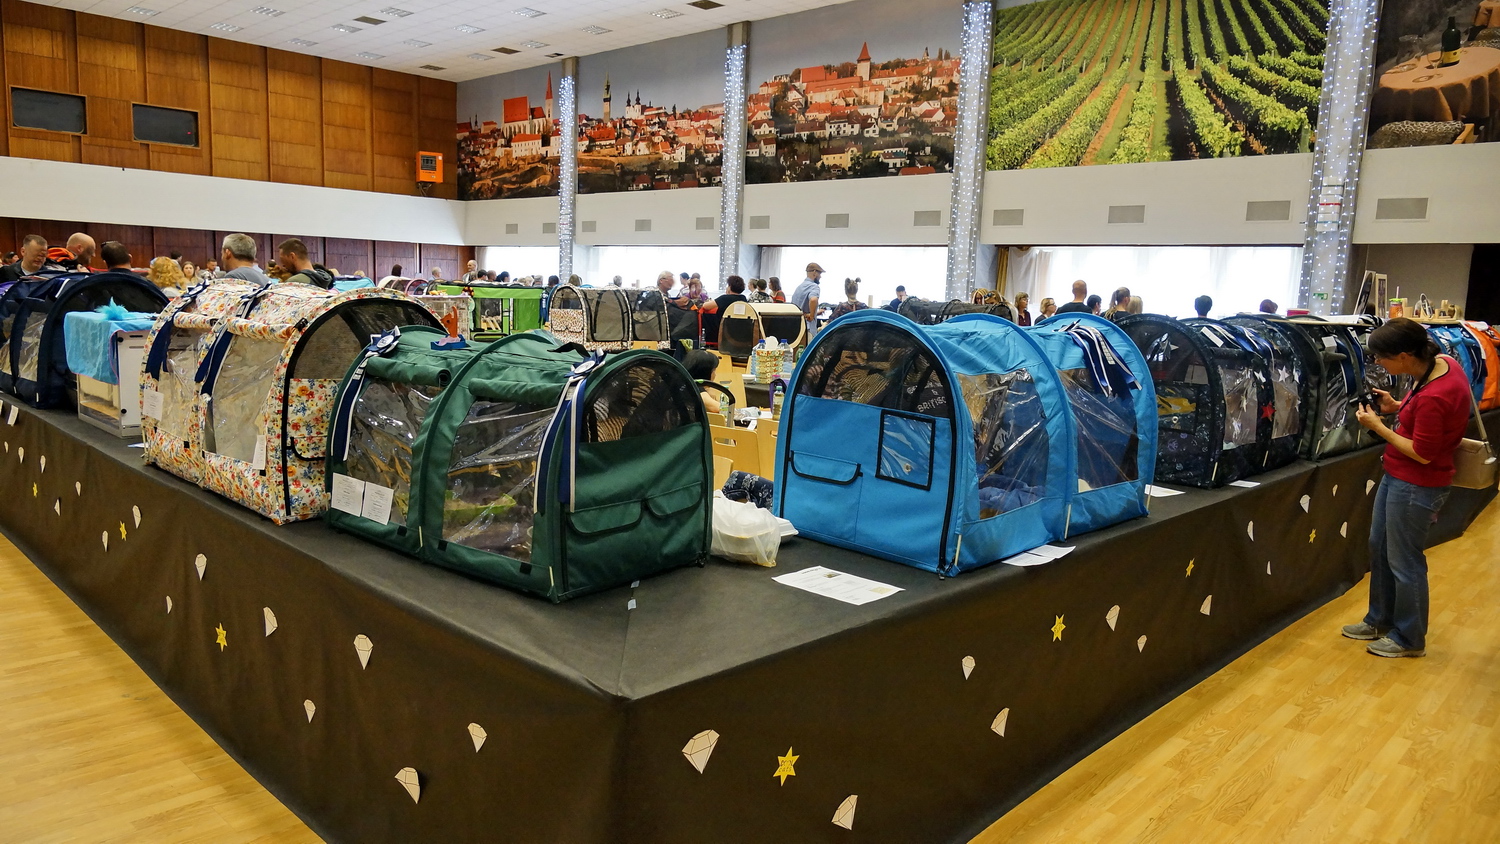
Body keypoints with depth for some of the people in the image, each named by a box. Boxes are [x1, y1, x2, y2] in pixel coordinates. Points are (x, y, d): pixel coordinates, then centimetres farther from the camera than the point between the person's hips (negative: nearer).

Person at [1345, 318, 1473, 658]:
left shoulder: (1433, 397, -32)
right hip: (1398, 477, 10)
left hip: (1416, 487, -10)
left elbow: (1423, 454, -23)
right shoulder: (1443, 363, -4)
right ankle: (1380, 621, 39)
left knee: (1404, 562, 7)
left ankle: (1409, 639, 26)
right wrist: (1397, 407, 1)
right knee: (1379, 548, 22)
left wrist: (1378, 427, -17)